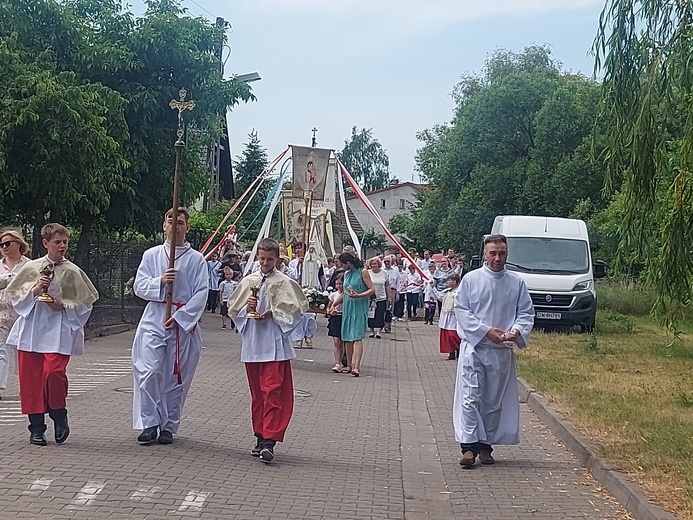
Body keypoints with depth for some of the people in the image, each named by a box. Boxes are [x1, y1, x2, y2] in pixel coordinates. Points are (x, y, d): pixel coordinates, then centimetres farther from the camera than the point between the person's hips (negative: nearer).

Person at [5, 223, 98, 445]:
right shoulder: (32, 267, 6)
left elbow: (86, 302, 6)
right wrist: (34, 290, -8)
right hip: (31, 328, 3)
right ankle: (36, 428, 14)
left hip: (59, 329, -2)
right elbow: (13, 294, 8)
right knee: (30, 377, 1)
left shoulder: (72, 272, 2)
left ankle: (59, 418, 9)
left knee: (54, 373, -18)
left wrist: (63, 306, -8)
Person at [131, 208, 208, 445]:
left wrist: (179, 317, -11)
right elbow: (139, 286, 4)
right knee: (149, 372, -11)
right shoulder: (151, 255, 9)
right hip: (154, 319, 1)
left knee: (176, 377, 4)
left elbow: (201, 294, -3)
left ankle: (169, 426, 15)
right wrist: (160, 281, -15)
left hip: (184, 322, -1)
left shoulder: (196, 259, 3)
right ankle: (149, 424, -2)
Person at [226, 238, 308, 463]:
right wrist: (247, 308, -6)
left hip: (274, 345, -5)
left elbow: (296, 309, -2)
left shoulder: (284, 282, -2)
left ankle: (269, 441, -14)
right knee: (256, 393, 11)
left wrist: (273, 313, -12)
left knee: (272, 391, -11)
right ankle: (261, 437, 20)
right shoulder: (248, 281, 10)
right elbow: (233, 308, 14)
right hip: (252, 343, 5)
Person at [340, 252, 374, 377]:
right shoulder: (346, 274, 14)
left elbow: (372, 289, -9)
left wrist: (358, 295, -22)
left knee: (357, 337, -14)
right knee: (347, 338, 7)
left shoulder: (363, 272, -6)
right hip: (347, 309, 7)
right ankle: (349, 365, 16)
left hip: (359, 309, -7)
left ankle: (356, 366, -21)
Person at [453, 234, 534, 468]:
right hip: (474, 346, -2)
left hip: (502, 350, 3)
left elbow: (526, 312, 7)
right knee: (470, 396, -8)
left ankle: (486, 445, 18)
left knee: (495, 400, 8)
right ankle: (468, 446, -8)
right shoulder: (471, 279, -1)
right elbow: (461, 309, -4)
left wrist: (516, 330, -14)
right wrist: (486, 330, -14)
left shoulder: (517, 283, 5)